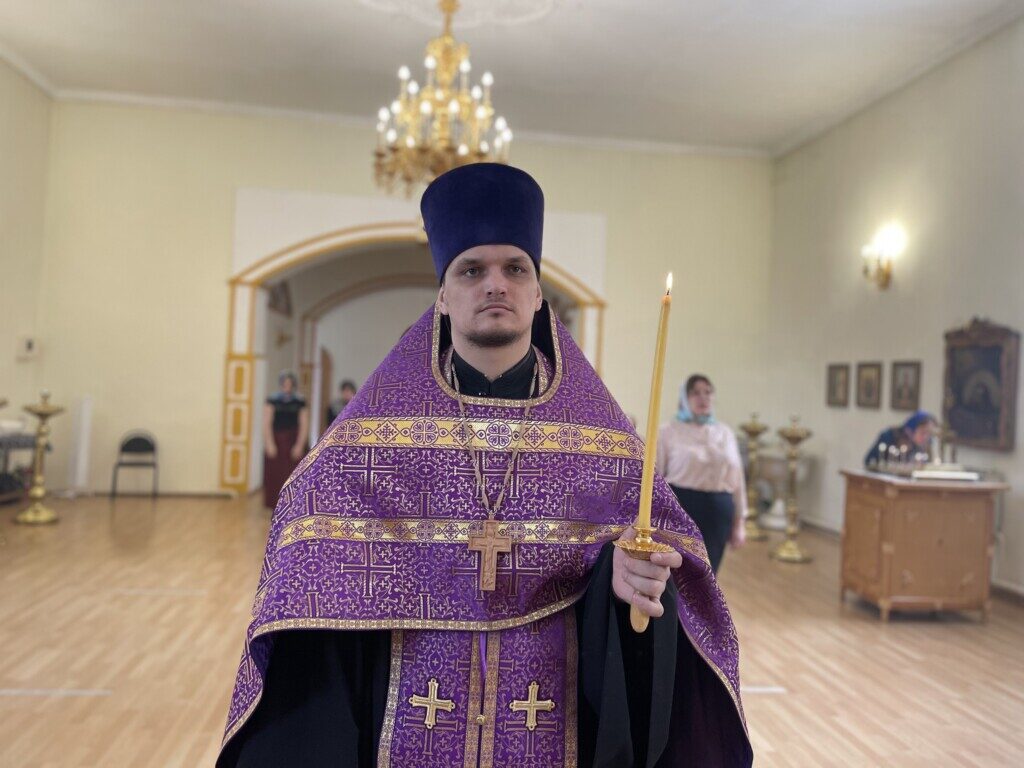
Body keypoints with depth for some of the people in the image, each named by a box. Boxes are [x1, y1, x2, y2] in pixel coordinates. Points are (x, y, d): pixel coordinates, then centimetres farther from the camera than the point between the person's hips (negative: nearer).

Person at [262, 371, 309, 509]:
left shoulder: (300, 403, 2)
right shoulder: (272, 401, 1)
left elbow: (304, 425, -1)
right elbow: (267, 423, -1)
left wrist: (299, 445, -8)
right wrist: (269, 444, -9)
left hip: (294, 442, 0)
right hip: (275, 441, 1)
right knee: (274, 475, 2)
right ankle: (276, 507, 12)